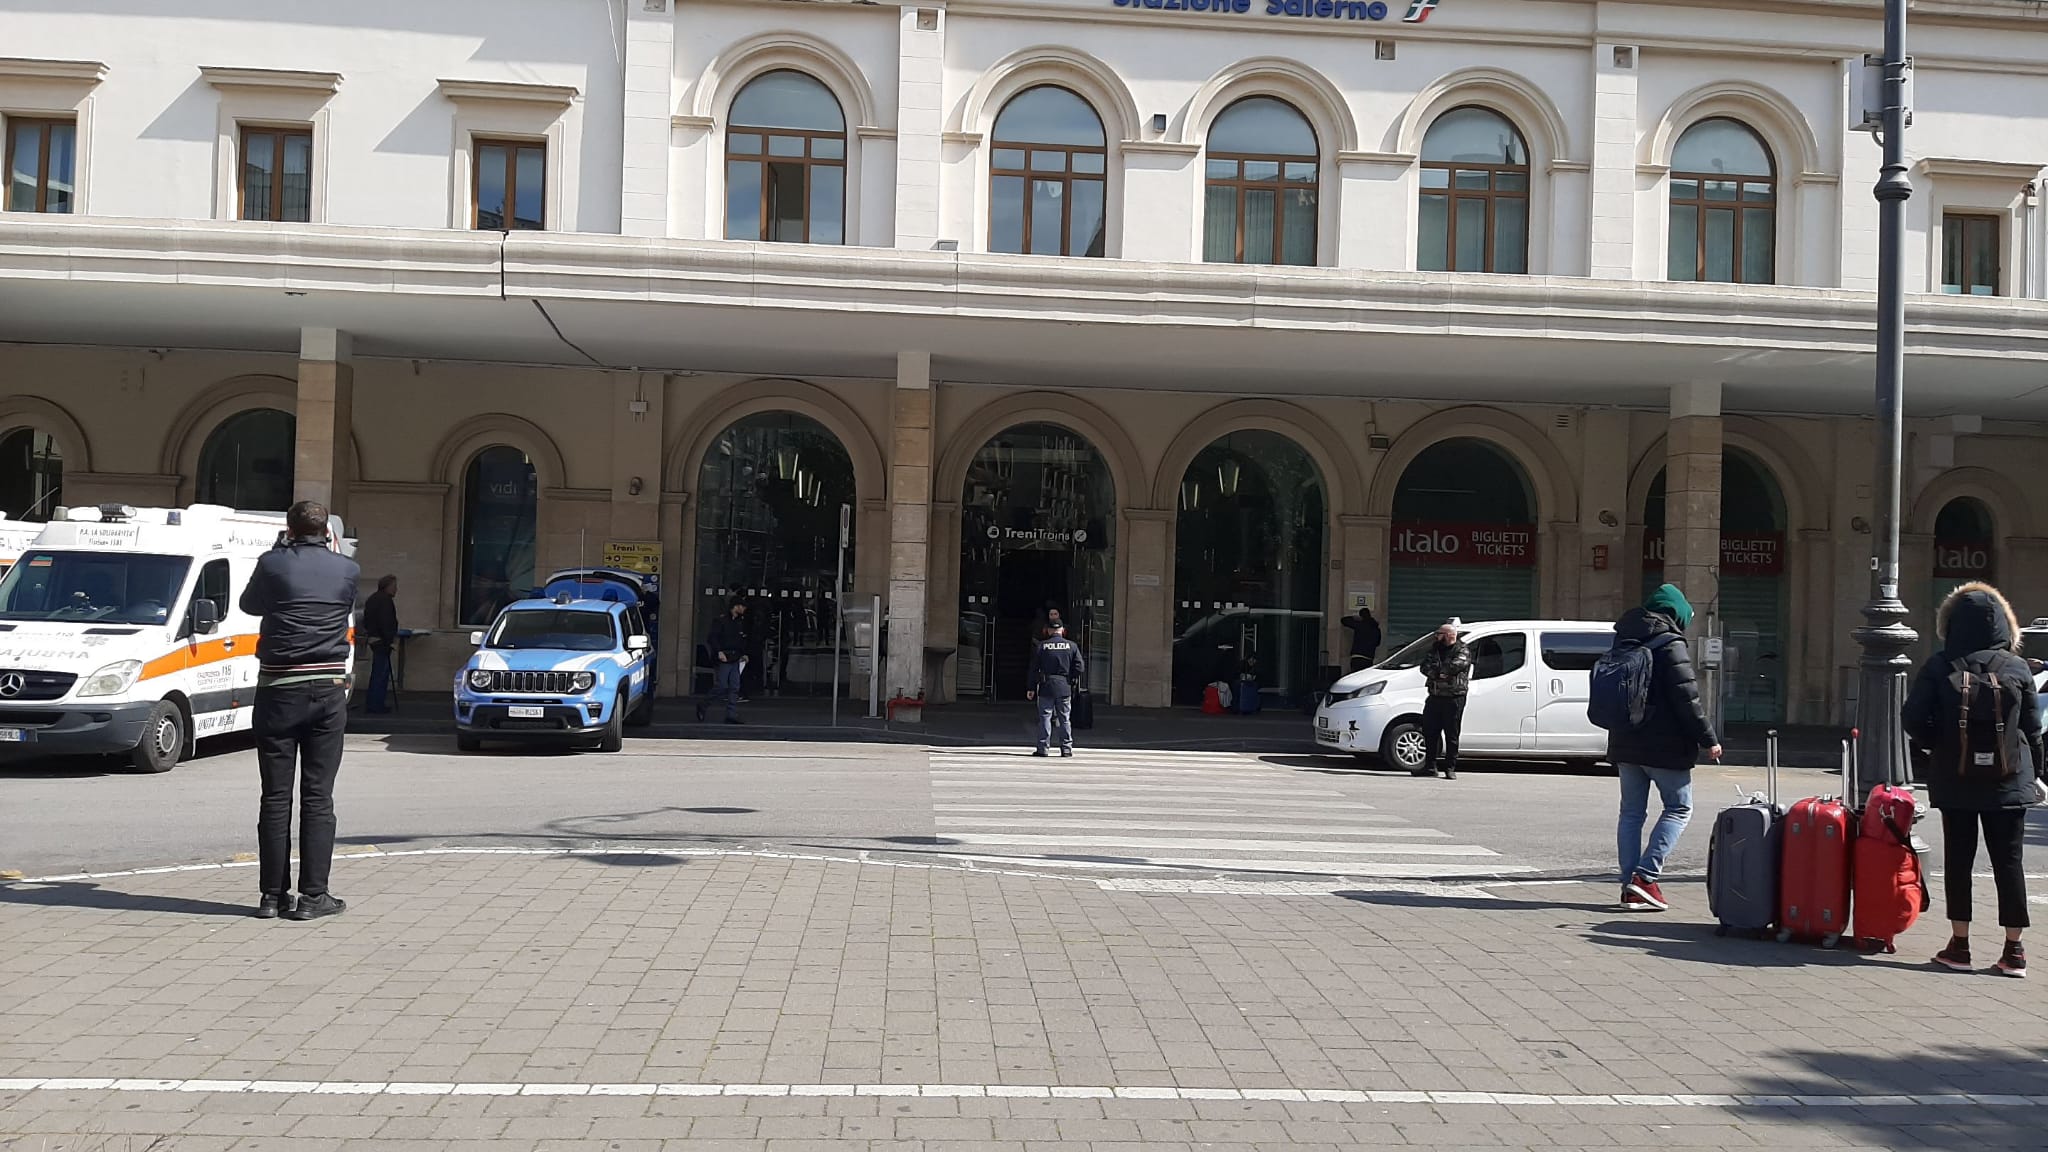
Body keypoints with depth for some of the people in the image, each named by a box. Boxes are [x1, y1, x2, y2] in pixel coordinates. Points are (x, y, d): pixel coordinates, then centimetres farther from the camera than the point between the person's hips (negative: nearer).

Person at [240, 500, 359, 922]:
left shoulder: (273, 563, -3)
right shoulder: (347, 569, 1)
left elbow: (249, 604, 15)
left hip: (278, 689, 0)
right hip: (329, 688, 1)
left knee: (276, 797, 5)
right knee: (318, 796, 3)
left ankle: (273, 895, 9)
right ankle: (313, 895, 2)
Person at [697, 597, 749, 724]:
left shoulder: (740, 622, 14)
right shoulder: (721, 621, -9)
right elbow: (712, 638, -15)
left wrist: (743, 654, 13)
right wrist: (719, 652, -25)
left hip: (735, 660, 7)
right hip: (722, 660, -7)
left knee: (734, 688, 2)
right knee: (721, 687, -7)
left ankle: (732, 716, 4)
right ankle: (702, 705, 15)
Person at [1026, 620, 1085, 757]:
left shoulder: (1041, 646, 0)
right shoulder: (1072, 646, 3)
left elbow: (1033, 669, 1)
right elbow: (1078, 667, -2)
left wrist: (1031, 688, 5)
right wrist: (1074, 684, 11)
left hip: (1046, 687, -1)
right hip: (1065, 688, 1)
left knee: (1045, 717, 2)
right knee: (1065, 719, 8)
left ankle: (1043, 748, -1)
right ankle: (1066, 748, 7)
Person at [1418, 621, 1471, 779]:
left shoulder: (1462, 650, -1)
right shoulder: (1435, 649, 15)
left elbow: (1456, 665, -20)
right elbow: (1425, 666, 2)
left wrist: (1436, 671, -8)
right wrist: (1441, 673, -15)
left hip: (1454, 698, -6)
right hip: (1434, 696, 6)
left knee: (1451, 735, -1)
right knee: (1429, 732, 7)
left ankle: (1450, 768, 6)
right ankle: (1430, 766, 17)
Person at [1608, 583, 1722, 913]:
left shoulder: (1623, 642, 10)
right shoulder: (1670, 644, -12)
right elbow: (1687, 698, -16)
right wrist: (1708, 739, -9)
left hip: (1625, 745, 7)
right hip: (1664, 746, -7)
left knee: (1632, 812, 11)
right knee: (1678, 808, 5)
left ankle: (1629, 885, 8)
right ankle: (1645, 876, -7)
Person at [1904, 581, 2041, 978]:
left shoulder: (1938, 667, -6)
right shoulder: (2015, 667, -2)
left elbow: (1915, 721, -10)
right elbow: (2032, 727, 2)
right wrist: (2033, 770, 12)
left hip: (1955, 779, -1)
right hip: (2008, 781, 1)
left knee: (1958, 859, 7)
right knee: (2008, 861, 6)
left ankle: (1959, 945, 8)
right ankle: (2013, 951, 7)